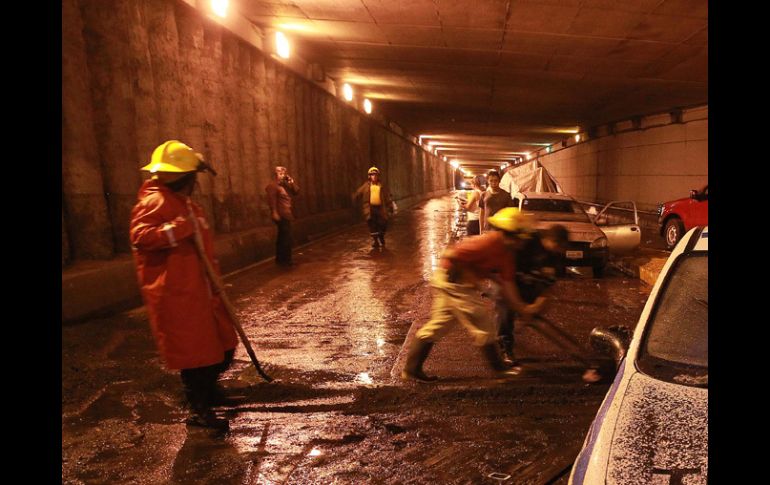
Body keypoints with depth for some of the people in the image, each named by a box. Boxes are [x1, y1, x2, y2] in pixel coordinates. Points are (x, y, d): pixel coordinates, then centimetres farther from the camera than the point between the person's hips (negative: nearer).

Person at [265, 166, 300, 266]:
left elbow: (296, 193, 13)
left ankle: (280, 259, 22)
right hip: (281, 215, -10)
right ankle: (285, 260, -7)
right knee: (286, 237, -11)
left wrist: (292, 183, -1)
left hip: (286, 215, 10)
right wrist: (274, 213, -26)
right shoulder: (272, 185, -10)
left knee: (282, 237, 14)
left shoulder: (285, 184, 17)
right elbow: (272, 200, -19)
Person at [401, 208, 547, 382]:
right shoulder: (490, 242, -22)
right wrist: (468, 276, -16)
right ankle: (500, 369, 17)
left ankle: (411, 369, 20)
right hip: (453, 281, -10)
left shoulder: (507, 252, 7)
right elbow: (451, 256, -26)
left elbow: (507, 285, 8)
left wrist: (523, 309, 5)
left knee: (438, 325, 13)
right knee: (483, 326, 1)